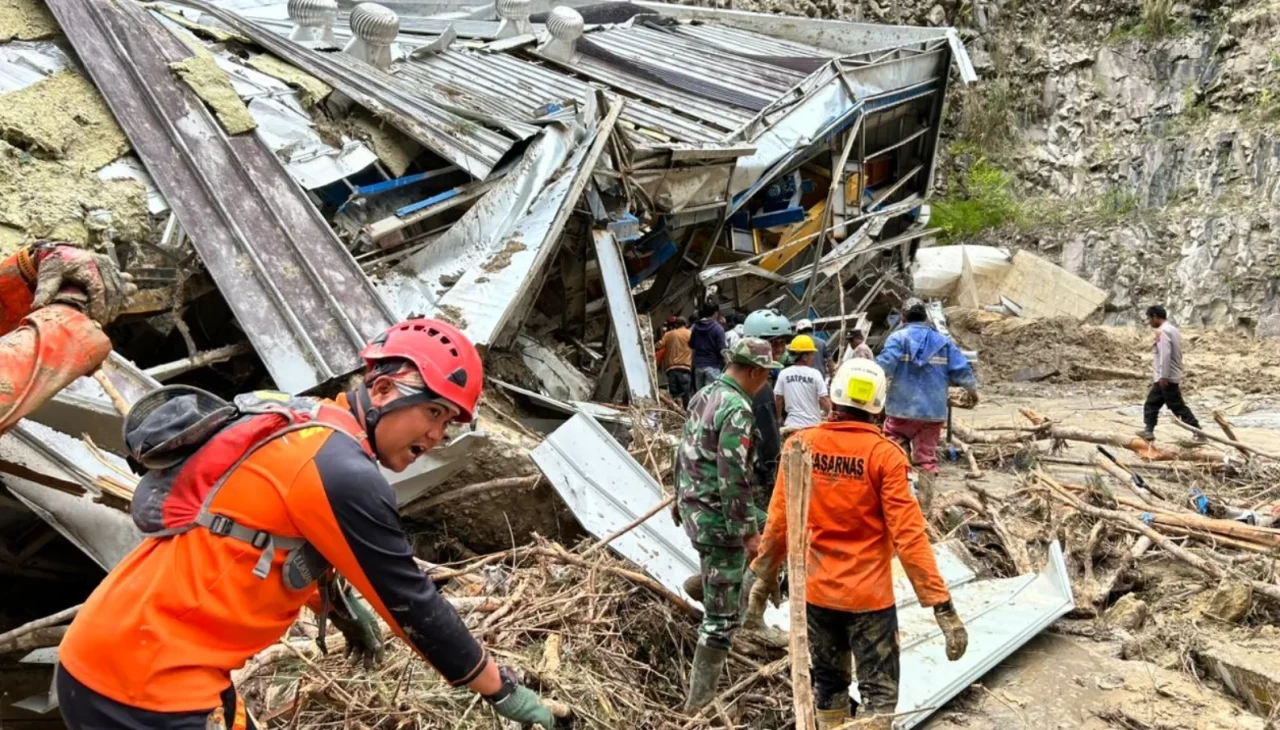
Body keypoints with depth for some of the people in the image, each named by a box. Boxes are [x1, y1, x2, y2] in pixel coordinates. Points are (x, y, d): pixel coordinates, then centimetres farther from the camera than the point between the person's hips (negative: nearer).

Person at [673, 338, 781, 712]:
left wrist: (680, 500, 27)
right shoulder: (737, 409, -21)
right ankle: (700, 698, 10)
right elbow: (734, 478, -25)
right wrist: (748, 531, -19)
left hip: (693, 510, 9)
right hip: (718, 518, -9)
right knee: (722, 613, 1)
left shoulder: (703, 395, 7)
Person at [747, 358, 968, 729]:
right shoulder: (883, 455, -15)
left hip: (815, 591, 4)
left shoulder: (800, 445, -6)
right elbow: (908, 535, -18)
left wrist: (765, 576, 13)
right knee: (879, 691, 8)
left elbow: (779, 522, 0)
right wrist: (942, 604, -13)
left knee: (828, 681, 22)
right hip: (868, 594, -4)